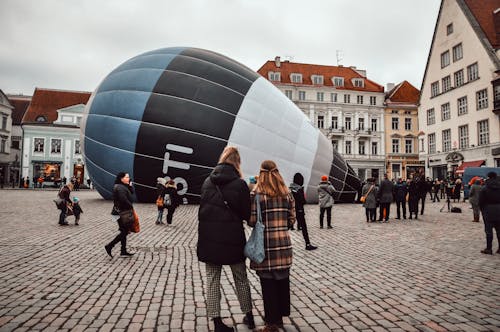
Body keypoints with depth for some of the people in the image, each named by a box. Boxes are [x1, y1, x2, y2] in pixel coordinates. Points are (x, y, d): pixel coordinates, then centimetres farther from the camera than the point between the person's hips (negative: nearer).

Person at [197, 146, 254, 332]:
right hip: (233, 239, -2)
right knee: (241, 278, 16)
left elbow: (202, 210, 6)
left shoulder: (208, 181, 1)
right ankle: (249, 316, 31)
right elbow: (246, 214, -5)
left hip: (209, 238, 2)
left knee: (212, 280, 12)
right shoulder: (240, 184, -10)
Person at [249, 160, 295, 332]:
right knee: (282, 280, 16)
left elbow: (252, 221, -11)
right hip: (284, 243, 5)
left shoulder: (256, 194, -9)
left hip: (266, 244, -4)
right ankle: (279, 317, 32)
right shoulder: (287, 194, 5)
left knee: (268, 283, 6)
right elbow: (292, 219, 7)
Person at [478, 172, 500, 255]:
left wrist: (482, 210, 5)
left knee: (488, 230, 1)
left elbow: (481, 202, -7)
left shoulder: (484, 188, -8)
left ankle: (489, 248, 3)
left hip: (488, 211, -4)